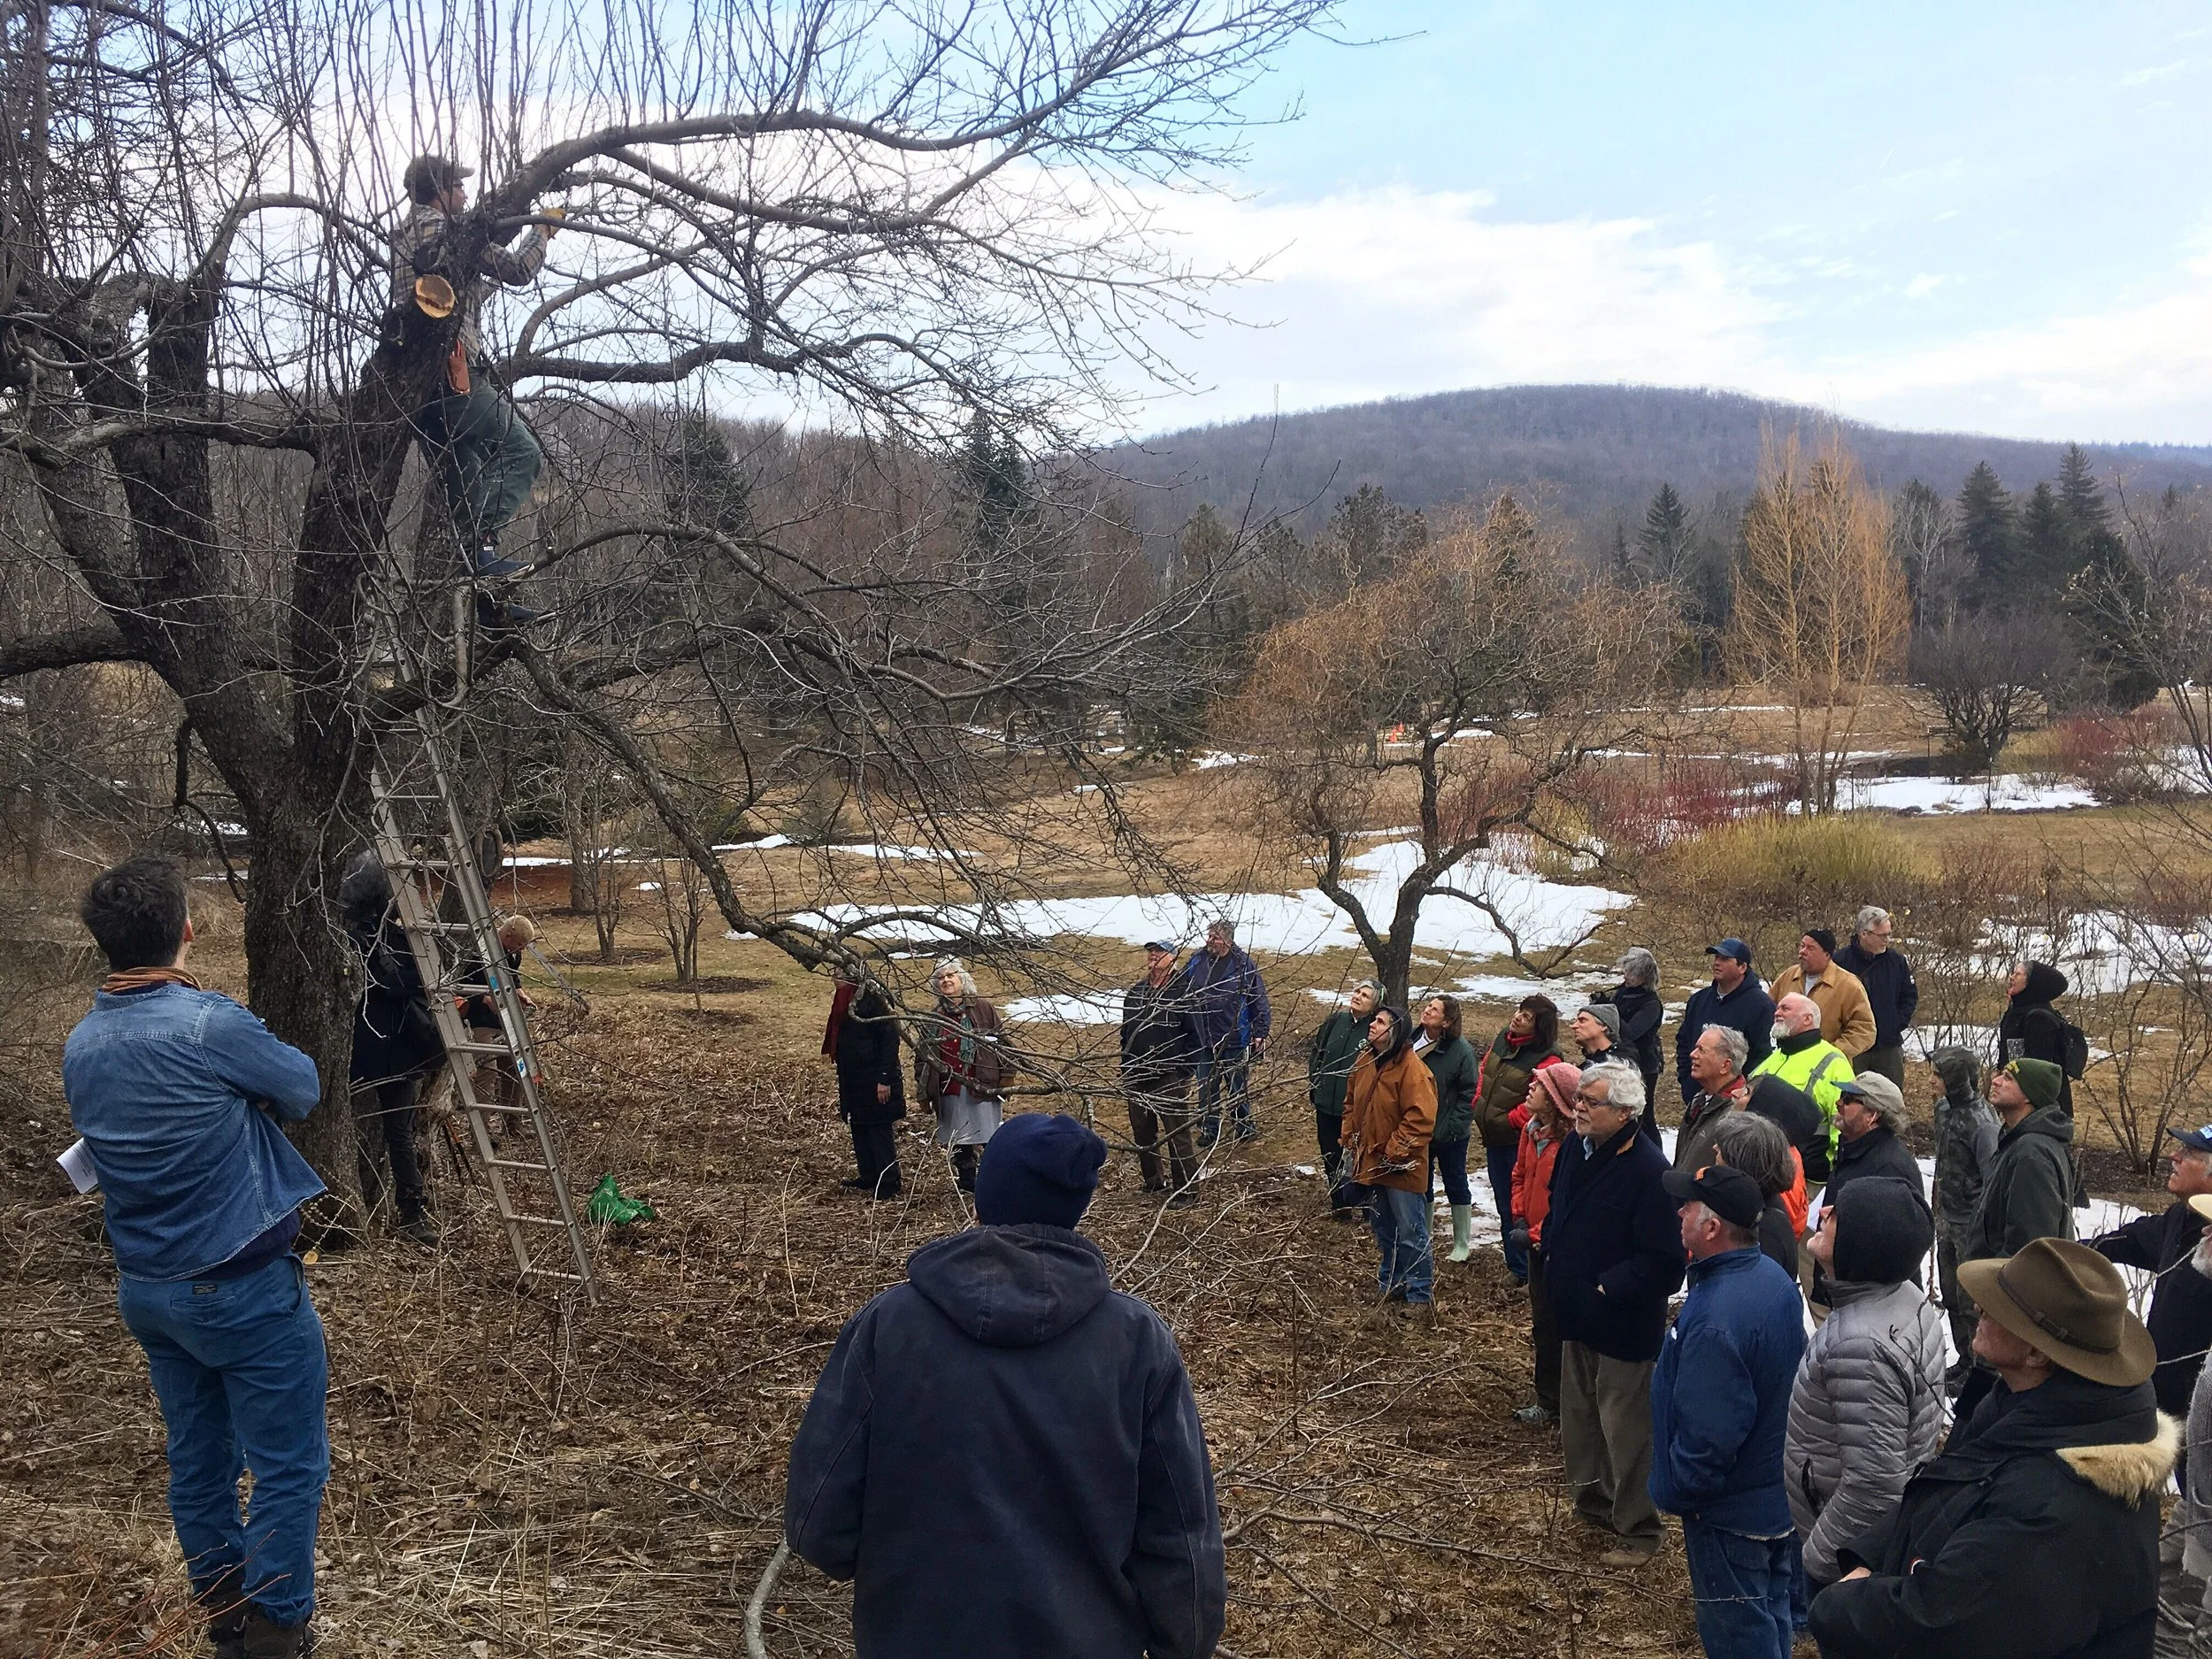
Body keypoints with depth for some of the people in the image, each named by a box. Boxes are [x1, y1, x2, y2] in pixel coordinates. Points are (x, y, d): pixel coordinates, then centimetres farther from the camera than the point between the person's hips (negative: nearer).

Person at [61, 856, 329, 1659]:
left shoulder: (80, 1046, 2)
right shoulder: (209, 1025, -21)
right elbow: (303, 1089, -6)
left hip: (146, 1288, 8)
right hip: (243, 1290, -8)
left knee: (198, 1461, 18)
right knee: (288, 1468, 5)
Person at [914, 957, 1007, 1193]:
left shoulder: (983, 1009, 0)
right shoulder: (934, 1017, 9)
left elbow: (1001, 1043, 0)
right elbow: (921, 1054, 14)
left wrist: (1004, 1078, -5)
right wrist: (921, 1084, 7)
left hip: (981, 1086, -3)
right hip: (949, 1091, 3)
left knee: (990, 1141, -4)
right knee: (958, 1143, 8)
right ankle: (966, 1185, 18)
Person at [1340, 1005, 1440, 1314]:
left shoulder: (1412, 1070, -20)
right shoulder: (1365, 1062, 4)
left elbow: (1420, 1119, -23)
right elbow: (1351, 1104, 16)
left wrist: (1394, 1153, -21)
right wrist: (1350, 1140, 7)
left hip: (1401, 1169, -8)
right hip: (1370, 1163, 8)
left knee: (1410, 1233, 0)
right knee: (1383, 1230, 20)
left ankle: (1421, 1295, 11)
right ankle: (1390, 1284, 35)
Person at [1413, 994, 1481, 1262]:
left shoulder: (1461, 1051, -16)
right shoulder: (1413, 1041, -4)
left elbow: (1469, 1094, -13)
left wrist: (1454, 1127, -17)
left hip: (1449, 1133, -4)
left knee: (1456, 1186, 10)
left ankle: (1462, 1244, 23)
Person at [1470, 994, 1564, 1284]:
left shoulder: (1547, 1060, -22)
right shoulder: (1502, 1039, 2)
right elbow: (1484, 1072, 16)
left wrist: (1507, 1121, -17)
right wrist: (1480, 1105, 7)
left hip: (1518, 1141, -8)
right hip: (1494, 1139, 8)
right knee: (1504, 1203, 18)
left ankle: (1523, 1269, 11)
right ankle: (1516, 1266, 31)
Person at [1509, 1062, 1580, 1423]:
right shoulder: (1532, 1129, 3)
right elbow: (1520, 1176, 14)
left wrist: (1537, 1234, -19)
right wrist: (1519, 1218, 1)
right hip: (1536, 1243, 8)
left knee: (1554, 1324, 3)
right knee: (1542, 1321, 18)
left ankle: (1552, 1402, 16)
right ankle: (1547, 1397, 31)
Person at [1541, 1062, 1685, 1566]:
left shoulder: (1649, 1171, -26)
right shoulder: (1575, 1147, 0)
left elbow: (1662, 1261, -25)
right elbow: (1557, 1206, 20)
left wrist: (1608, 1289, -22)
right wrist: (1553, 1252, 8)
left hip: (1625, 1326, -8)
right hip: (1577, 1315, 8)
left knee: (1626, 1429, 4)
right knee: (1578, 1416, 22)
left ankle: (1636, 1528, 20)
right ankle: (1592, 1500, 41)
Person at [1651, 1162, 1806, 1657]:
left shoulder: (1715, 1320, -34)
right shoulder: (1776, 1278, -4)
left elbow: (1707, 1437, -31)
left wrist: (1673, 1492, -12)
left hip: (1731, 1509, -9)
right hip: (1778, 1492, 9)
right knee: (1770, 1612, 24)